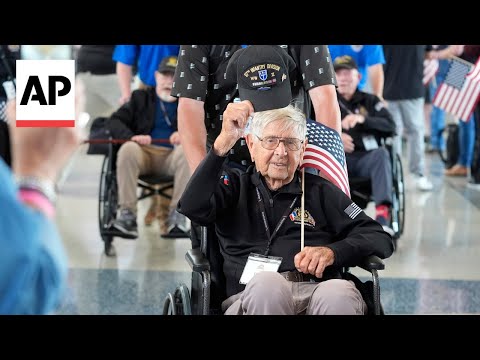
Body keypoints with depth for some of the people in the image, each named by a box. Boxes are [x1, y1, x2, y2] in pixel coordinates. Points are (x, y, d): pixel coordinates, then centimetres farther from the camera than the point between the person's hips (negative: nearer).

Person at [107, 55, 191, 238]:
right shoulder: (140, 98, 20)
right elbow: (113, 121, 8)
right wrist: (131, 136, -15)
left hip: (172, 156, 0)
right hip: (143, 153, 0)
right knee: (127, 149, -34)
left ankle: (177, 216, -36)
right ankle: (127, 215, -37)